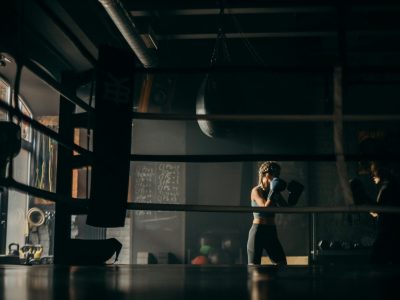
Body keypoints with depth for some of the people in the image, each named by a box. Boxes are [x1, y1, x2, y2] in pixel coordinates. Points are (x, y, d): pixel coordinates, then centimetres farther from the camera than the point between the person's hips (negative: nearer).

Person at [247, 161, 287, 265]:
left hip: (271, 232, 6)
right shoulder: (256, 190, -5)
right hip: (258, 230, -6)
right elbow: (265, 207, -19)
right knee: (253, 265, -6)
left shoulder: (273, 191, 11)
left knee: (282, 264, 2)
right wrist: (272, 192, -14)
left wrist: (278, 194, 1)